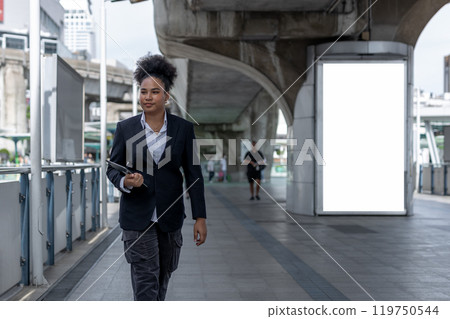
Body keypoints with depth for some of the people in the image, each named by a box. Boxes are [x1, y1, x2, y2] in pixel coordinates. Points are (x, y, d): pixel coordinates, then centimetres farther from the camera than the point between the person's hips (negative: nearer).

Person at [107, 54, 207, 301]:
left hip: (170, 216, 2)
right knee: (145, 281, -6)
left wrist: (200, 218, -4)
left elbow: (193, 174, 0)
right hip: (136, 216, -2)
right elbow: (112, 168, 5)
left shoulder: (183, 128, -1)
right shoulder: (125, 128, -1)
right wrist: (125, 182, -19)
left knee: (163, 276, 17)